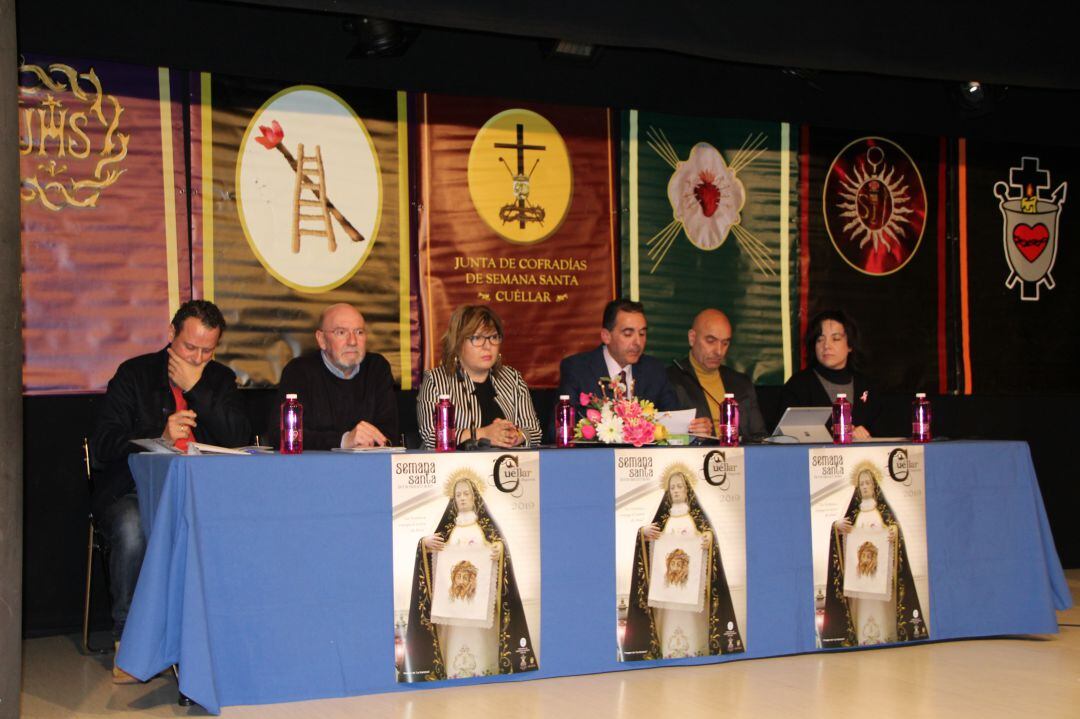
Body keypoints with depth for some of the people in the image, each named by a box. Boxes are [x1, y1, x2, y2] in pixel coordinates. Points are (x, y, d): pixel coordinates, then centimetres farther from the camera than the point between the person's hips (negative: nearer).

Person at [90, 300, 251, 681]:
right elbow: (103, 444, -3)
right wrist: (160, 435, -18)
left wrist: (196, 389, -9)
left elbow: (239, 438, -3)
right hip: (132, 492, -2)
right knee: (132, 530, -36)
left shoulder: (220, 379, 13)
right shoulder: (134, 374, 4)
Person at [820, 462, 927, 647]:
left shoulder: (883, 508, 7)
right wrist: (837, 525, -12)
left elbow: (895, 525, -5)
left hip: (880, 565, -2)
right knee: (862, 601, -4)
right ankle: (863, 638, -4)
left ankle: (884, 636, -4)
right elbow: (844, 530, 10)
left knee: (881, 601, -6)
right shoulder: (855, 511, 14)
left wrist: (895, 530, -27)